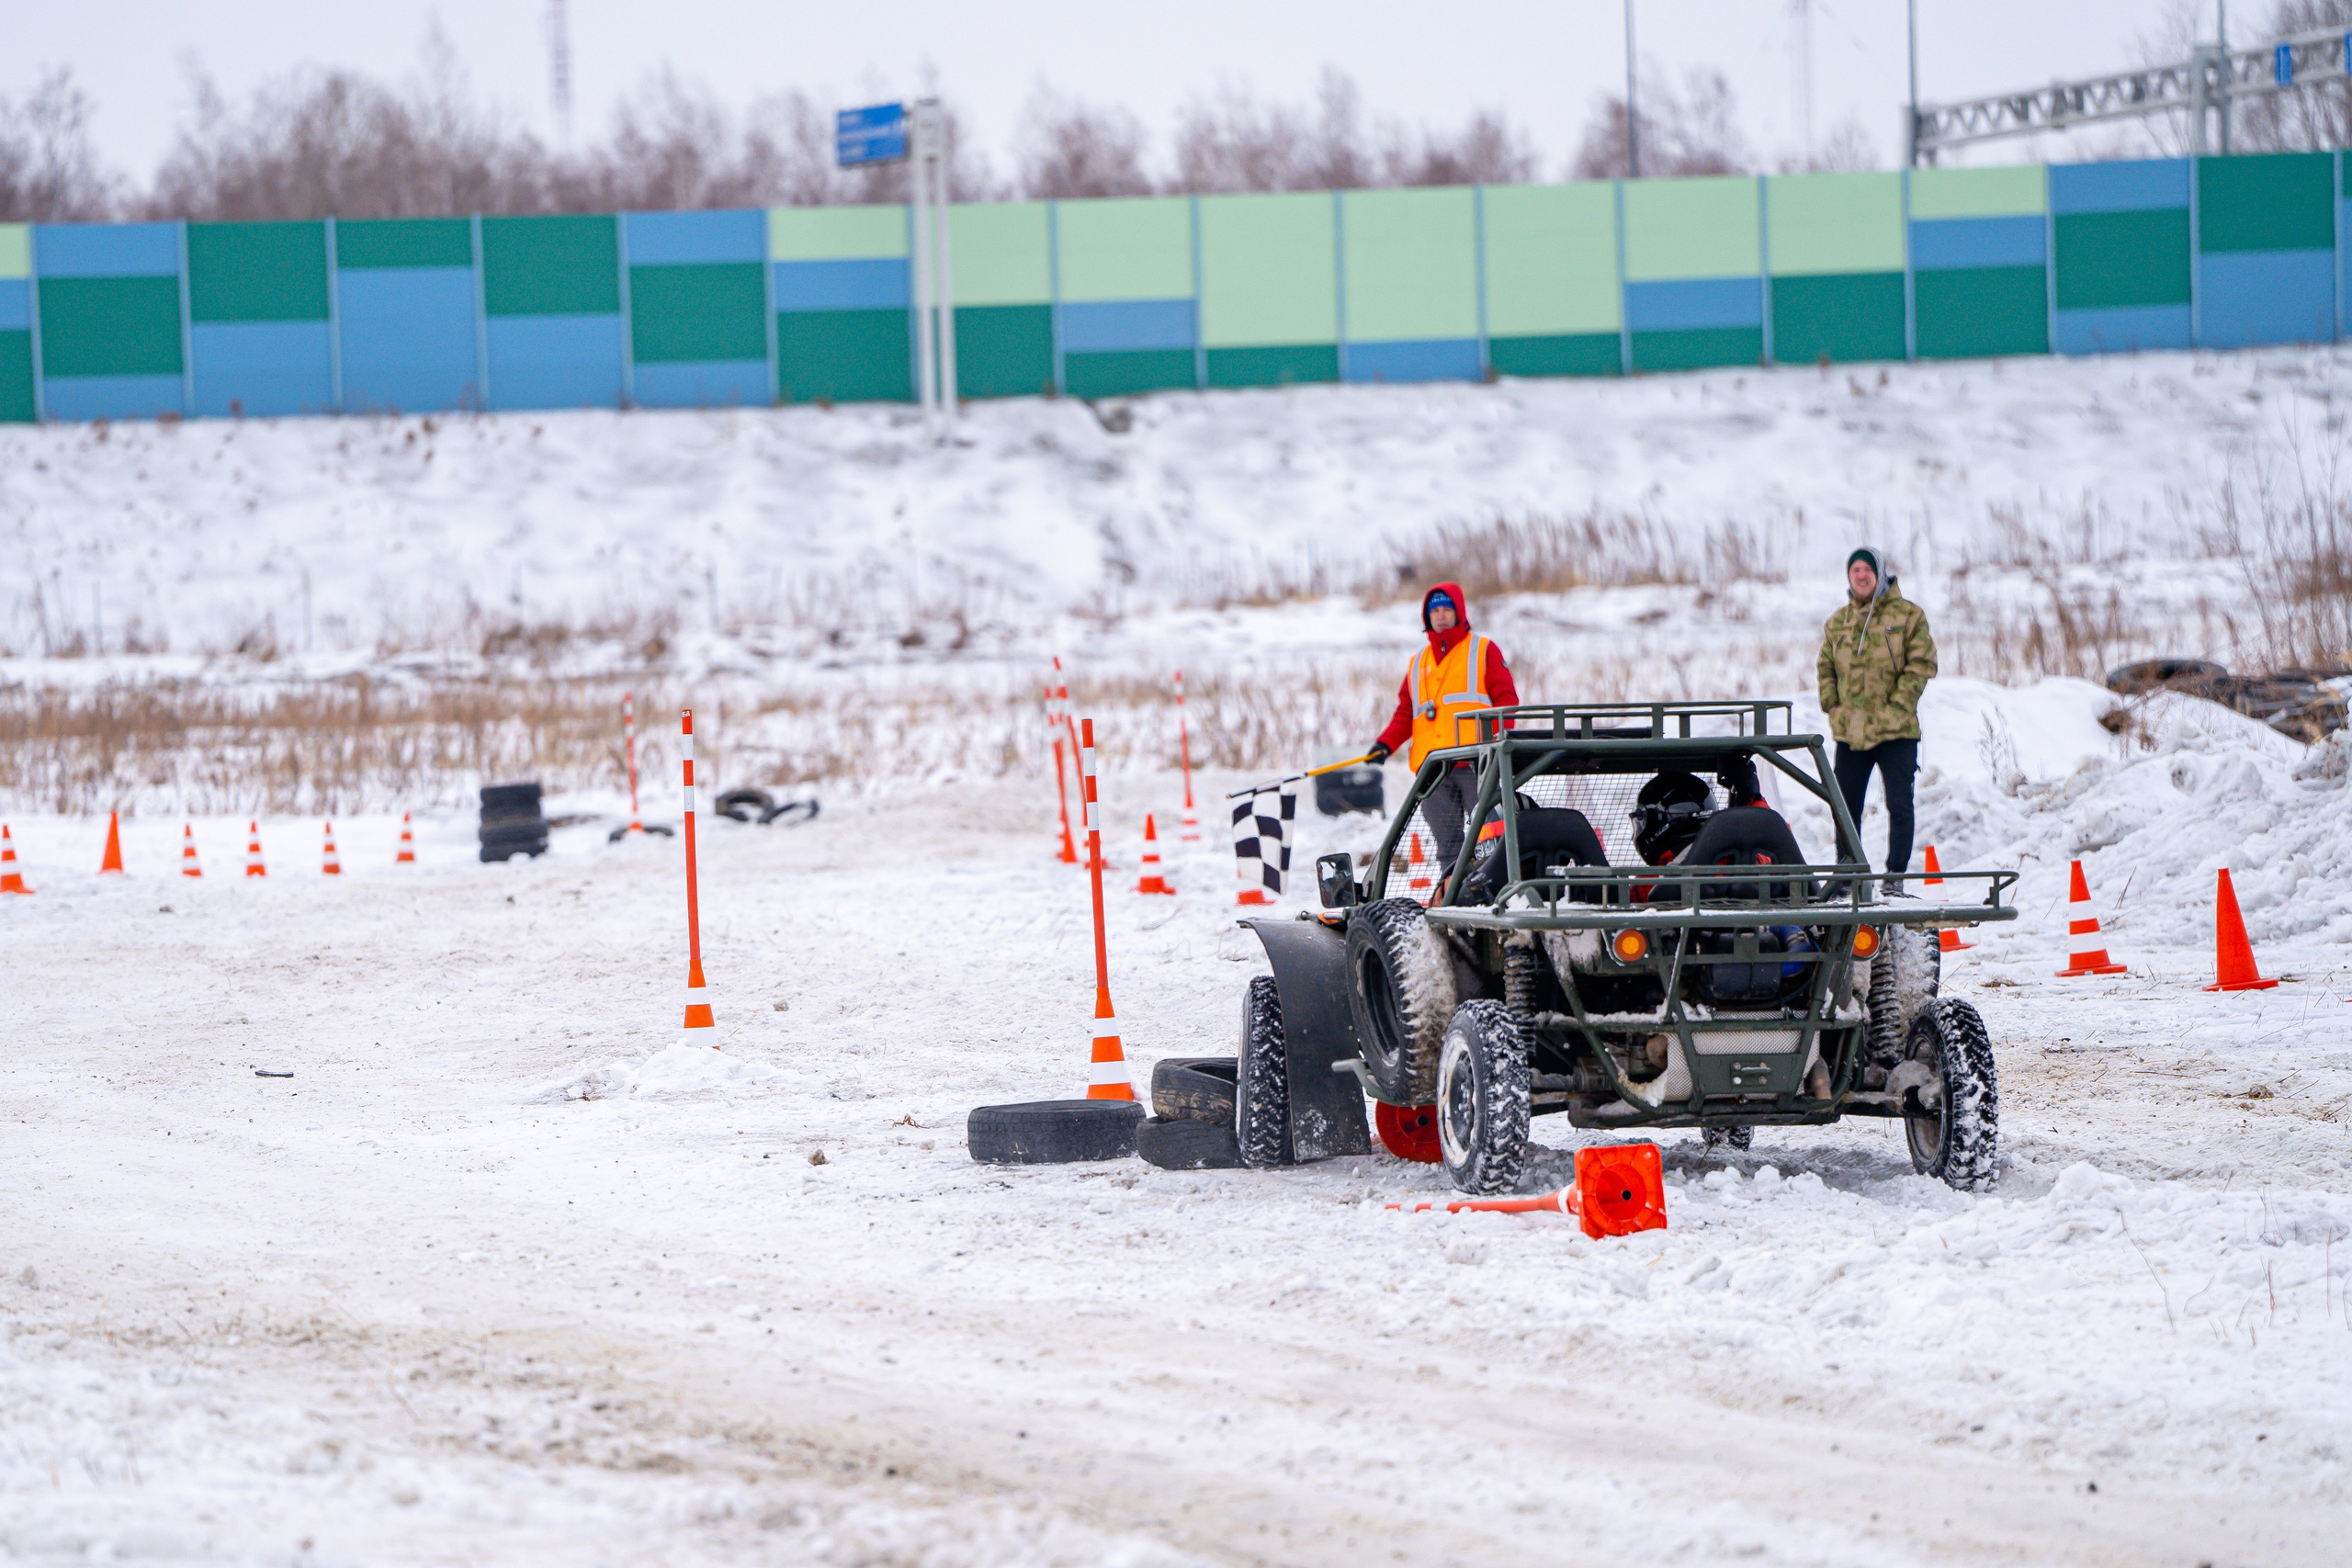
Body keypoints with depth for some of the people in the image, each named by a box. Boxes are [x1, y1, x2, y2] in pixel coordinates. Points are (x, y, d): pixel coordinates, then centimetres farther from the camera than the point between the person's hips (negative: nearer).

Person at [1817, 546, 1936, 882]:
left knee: (1899, 804, -5)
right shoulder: (1838, 622, 13)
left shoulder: (1907, 615, 0)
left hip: (1895, 729, -4)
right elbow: (1825, 666, 19)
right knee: (1846, 806, 8)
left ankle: (1896, 873, 1)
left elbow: (1922, 663, -5)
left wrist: (1898, 703, -13)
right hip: (1849, 730, 4)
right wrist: (1831, 702, 2)